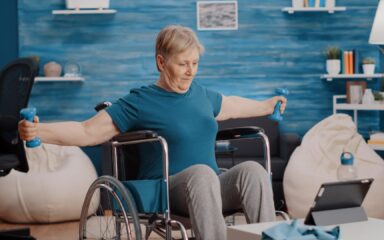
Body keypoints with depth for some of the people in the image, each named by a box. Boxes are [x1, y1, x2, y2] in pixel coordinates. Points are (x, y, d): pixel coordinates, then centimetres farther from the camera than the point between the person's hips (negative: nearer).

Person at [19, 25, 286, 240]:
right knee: (201, 172, -39)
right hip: (167, 192, -5)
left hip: (215, 189, 5)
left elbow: (231, 105, 39)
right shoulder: (140, 102, -1)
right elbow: (87, 132, -5)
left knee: (252, 169, -27)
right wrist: (39, 131, -20)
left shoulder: (201, 94, 17)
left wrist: (266, 106, 53)